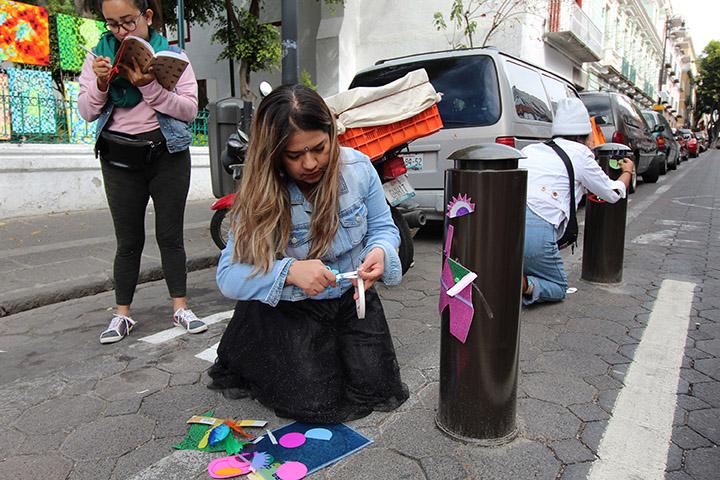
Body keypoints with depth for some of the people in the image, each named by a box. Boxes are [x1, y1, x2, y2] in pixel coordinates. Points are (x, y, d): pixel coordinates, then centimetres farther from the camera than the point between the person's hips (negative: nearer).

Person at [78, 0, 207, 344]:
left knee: (170, 236, 3)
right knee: (128, 241, 4)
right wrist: (100, 83, -14)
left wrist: (149, 86, -21)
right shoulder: (98, 56, 6)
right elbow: (87, 112, 4)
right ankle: (122, 314, 14)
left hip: (167, 155, -1)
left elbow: (189, 109, -9)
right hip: (120, 160, 1)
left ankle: (180, 307, 12)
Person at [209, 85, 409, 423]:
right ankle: (242, 361, 18)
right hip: (288, 309, -2)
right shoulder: (259, 194, -17)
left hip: (351, 298, 3)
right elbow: (228, 276, -19)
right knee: (317, 403, -11)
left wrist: (379, 252, -25)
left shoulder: (358, 167, -12)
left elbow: (383, 228, 0)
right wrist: (289, 271, -37)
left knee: (377, 388, -7)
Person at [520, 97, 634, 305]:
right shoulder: (580, 153, 10)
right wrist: (627, 172, 46)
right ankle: (524, 286, -13)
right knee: (558, 287, 17)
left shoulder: (532, 148, 24)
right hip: (535, 227, -5)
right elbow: (613, 193, 25)